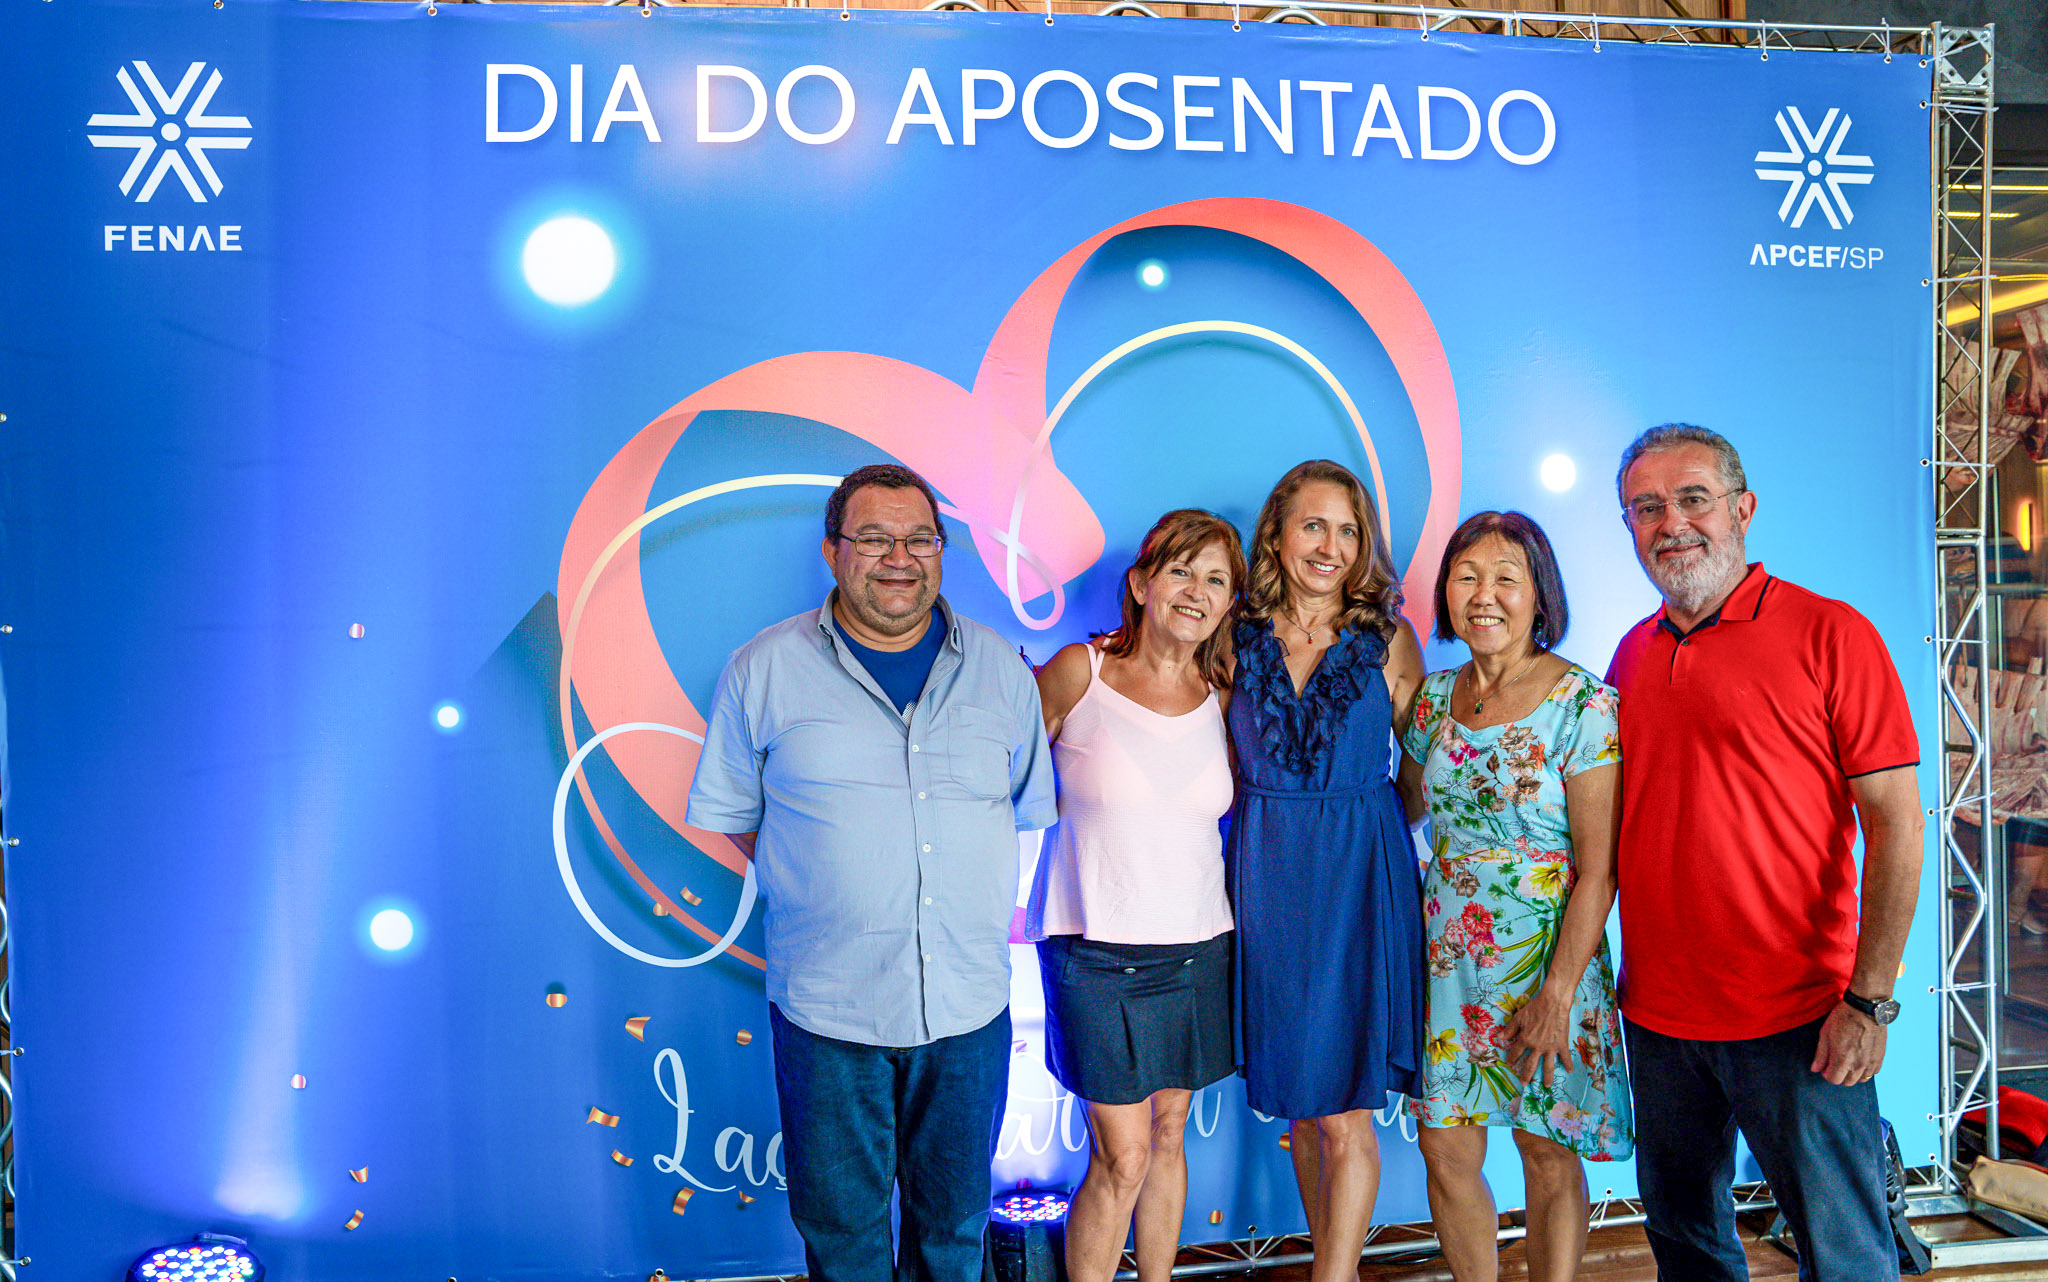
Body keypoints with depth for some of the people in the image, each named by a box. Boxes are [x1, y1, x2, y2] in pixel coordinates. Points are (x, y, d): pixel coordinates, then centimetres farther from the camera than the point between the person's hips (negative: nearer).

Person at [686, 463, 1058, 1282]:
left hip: (969, 1006, 2)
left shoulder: (1002, 670, 4)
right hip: (828, 1008, -2)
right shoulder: (763, 670, -2)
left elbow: (1029, 808, 13)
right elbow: (729, 813, 5)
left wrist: (971, 901, 4)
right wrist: (816, 887, -2)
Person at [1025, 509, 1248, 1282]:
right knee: (1122, 1156, -3)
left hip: (1197, 946, 4)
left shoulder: (1221, 697, 3)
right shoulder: (1076, 674, -8)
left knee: (1168, 1137, 15)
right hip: (1097, 948, -4)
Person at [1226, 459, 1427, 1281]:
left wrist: (1358, 829, -3)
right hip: (1266, 878, 2)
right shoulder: (1239, 640, 3)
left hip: (1360, 882, -2)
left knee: (1344, 1114, -1)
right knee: (1297, 1103, 12)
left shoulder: (1389, 640, -1)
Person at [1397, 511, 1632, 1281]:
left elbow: (1598, 870, -13)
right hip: (1447, 954, 4)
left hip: (1547, 957, -4)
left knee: (1548, 1154, 9)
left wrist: (1557, 993, -16)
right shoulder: (1434, 698, 4)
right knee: (1446, 1152, 9)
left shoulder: (1584, 705, -12)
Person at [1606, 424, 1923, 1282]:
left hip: (1795, 1018, -5)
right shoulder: (1632, 654, 8)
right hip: (1656, 1012, 5)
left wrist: (1869, 1000, -16)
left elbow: (1895, 826, -11)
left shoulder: (1830, 635, -8)